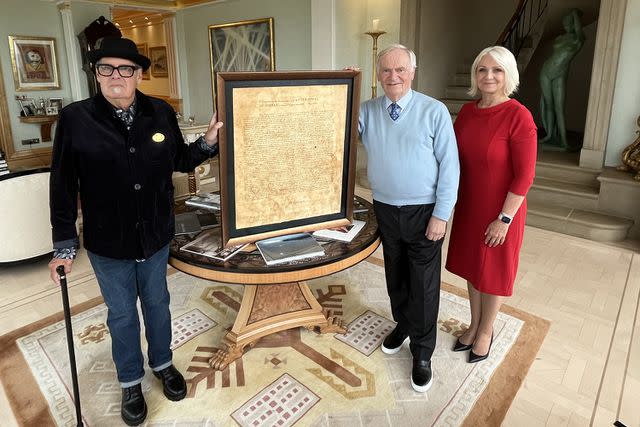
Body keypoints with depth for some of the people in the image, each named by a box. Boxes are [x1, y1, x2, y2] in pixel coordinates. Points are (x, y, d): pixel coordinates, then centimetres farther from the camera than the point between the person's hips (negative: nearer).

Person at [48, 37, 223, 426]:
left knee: (157, 304, 21)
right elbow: (63, 188, -8)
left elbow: (180, 161, 6)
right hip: (108, 244, -1)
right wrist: (64, 246, -7)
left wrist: (209, 142, -12)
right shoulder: (75, 119, -13)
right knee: (122, 315, 17)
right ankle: (131, 381, 41)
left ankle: (163, 363, 47)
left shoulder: (162, 113, -7)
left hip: (156, 237, 2)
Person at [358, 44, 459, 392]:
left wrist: (441, 215, -13)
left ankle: (422, 353, 25)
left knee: (423, 284, 6)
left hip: (423, 213, -3)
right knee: (395, 275, 20)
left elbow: (449, 165, -10)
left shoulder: (434, 111, -9)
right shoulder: (367, 111, 1)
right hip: (385, 209, 4)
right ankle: (403, 325, 46)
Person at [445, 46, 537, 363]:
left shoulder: (518, 116, -18)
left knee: (493, 272, 12)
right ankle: (474, 324, 40)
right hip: (468, 206, 6)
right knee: (471, 266, 18)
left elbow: (524, 175, -18)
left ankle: (486, 331, 35)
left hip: (499, 211, -5)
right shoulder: (467, 111, 0)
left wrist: (504, 218, -17)